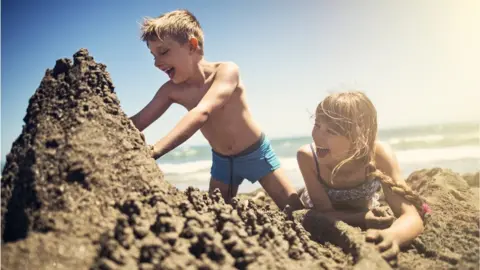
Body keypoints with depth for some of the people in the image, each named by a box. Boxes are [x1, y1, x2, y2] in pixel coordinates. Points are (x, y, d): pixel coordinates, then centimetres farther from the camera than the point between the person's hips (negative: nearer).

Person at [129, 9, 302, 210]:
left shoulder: (226, 71, -29)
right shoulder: (172, 90, -12)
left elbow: (202, 113, -45)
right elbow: (137, 122, -14)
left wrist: (154, 150, -57)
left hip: (256, 153, -4)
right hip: (222, 160, 4)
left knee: (295, 209, -1)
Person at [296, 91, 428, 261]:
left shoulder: (379, 154, -37)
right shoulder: (307, 156, -37)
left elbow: (412, 218, -41)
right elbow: (325, 212, -29)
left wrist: (391, 236, -63)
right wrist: (362, 218, -47)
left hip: (363, 210, 1)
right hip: (316, 212, 0)